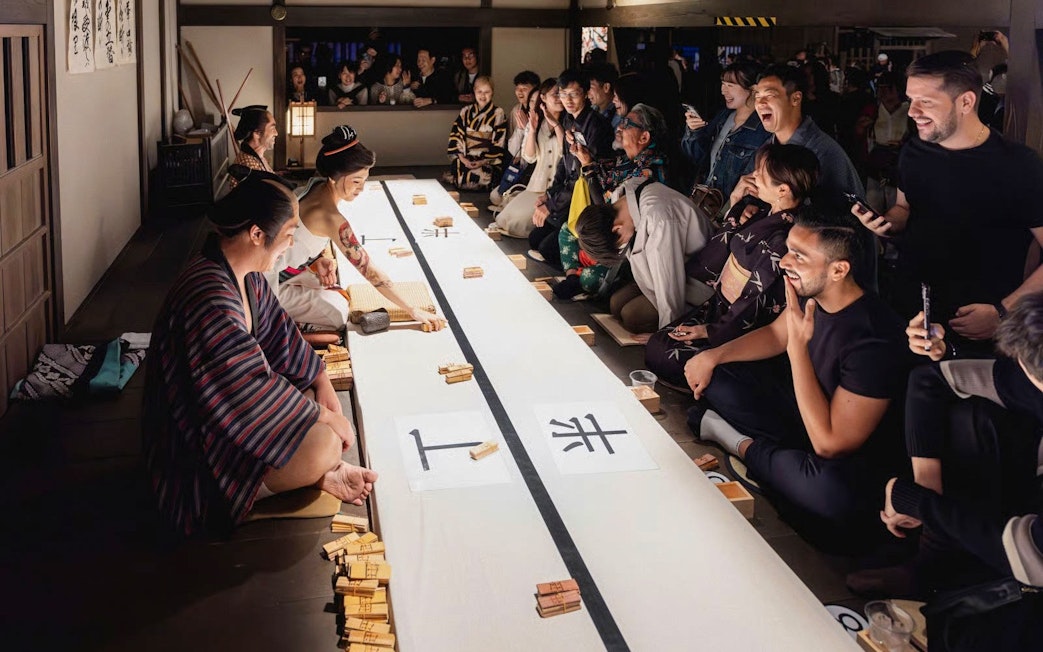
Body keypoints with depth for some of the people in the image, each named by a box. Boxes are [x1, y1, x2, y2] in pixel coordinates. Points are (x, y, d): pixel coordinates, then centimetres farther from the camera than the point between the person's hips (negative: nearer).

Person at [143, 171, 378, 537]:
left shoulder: (246, 279, 0)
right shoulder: (210, 299, -31)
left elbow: (280, 336, 12)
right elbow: (254, 390, -28)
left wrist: (323, 385, 2)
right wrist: (326, 417, -17)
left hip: (227, 411, 11)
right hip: (196, 453, -11)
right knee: (323, 444, -26)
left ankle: (321, 470, 2)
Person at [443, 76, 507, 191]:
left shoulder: (498, 113, 3)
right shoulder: (466, 111, 12)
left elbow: (499, 142, -1)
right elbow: (455, 135, 7)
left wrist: (484, 161, -12)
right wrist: (461, 157, -8)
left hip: (489, 161, -3)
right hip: (465, 159, 3)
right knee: (460, 179, -22)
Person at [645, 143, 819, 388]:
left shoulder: (782, 241, -28)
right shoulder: (768, 216, 0)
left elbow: (761, 306, -23)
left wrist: (711, 331, -16)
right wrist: (735, 204, 9)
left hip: (739, 327, -9)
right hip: (720, 305, 9)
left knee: (666, 359, -14)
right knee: (657, 345, 4)